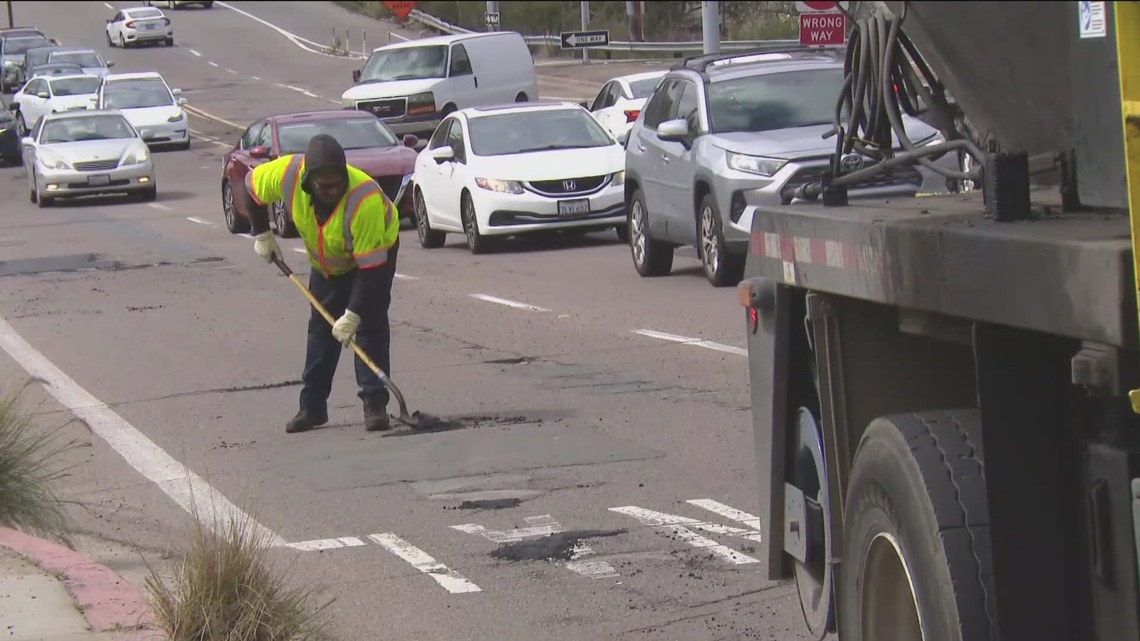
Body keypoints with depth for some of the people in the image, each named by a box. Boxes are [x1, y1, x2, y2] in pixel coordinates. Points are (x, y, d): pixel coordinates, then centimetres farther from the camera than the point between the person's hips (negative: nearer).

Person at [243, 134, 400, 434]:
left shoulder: (366, 200, -43)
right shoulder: (286, 173, -32)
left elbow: (370, 267, -37)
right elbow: (252, 185, -8)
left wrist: (353, 314, -36)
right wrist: (262, 234, -6)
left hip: (376, 250, -5)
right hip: (326, 260, 5)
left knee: (370, 326, -15)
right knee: (321, 327, 7)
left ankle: (375, 405, -11)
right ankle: (312, 406, 13)